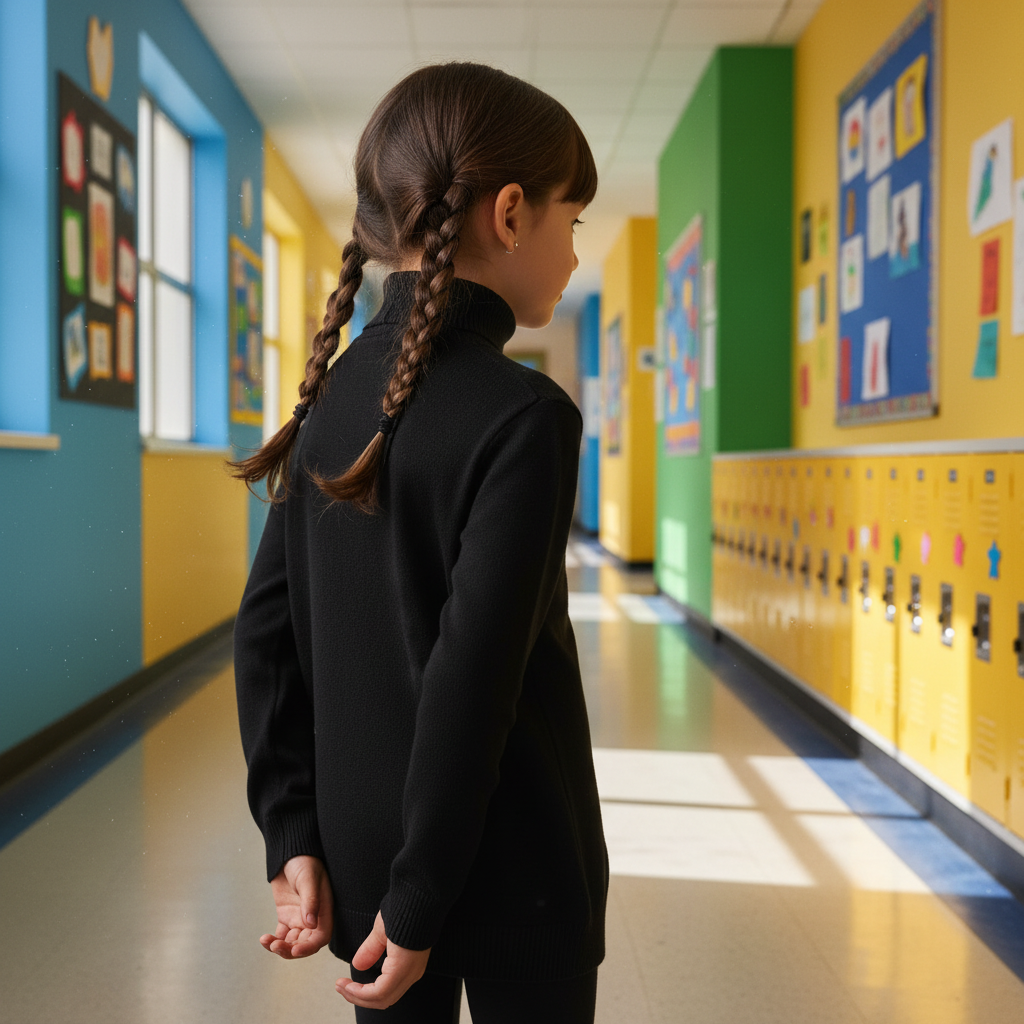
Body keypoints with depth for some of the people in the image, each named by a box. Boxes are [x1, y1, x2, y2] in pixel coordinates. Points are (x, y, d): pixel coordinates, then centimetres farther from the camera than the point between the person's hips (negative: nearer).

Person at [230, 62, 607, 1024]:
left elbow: (266, 635, 1)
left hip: (363, 854, 6)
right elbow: (473, 674, -24)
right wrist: (420, 904, -17)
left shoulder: (334, 396, 1)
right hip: (512, 873, -6)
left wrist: (294, 836, 4)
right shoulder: (523, 414, -20)